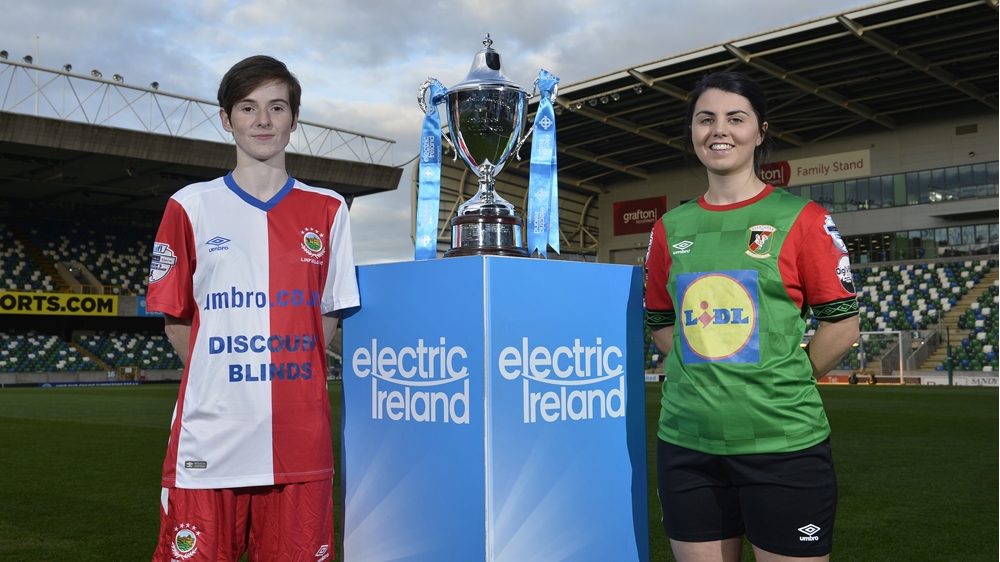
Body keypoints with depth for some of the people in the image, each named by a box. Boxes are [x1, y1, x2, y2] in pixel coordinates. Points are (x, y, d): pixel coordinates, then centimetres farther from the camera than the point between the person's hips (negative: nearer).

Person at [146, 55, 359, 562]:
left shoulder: (327, 211, 9)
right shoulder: (192, 206, 5)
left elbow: (330, 314, 12)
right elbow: (176, 319, 7)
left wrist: (284, 371, 2)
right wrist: (220, 381, 1)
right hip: (210, 441, -1)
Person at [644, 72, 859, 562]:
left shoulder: (800, 218, -2)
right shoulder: (670, 228, 8)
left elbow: (842, 321, -2)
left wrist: (785, 386, -1)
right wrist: (699, 374, 5)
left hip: (783, 443, -3)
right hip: (687, 443, 3)